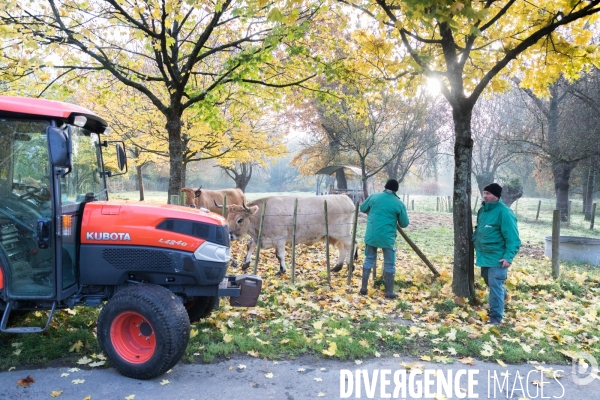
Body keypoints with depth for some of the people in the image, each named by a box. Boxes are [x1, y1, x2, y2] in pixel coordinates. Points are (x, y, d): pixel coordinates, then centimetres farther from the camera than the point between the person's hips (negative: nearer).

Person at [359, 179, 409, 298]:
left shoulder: (373, 197, 2)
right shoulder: (399, 203, -3)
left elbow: (362, 208, 18)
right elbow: (404, 224, 2)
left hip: (371, 235, 3)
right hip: (387, 238, -3)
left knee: (369, 260, 16)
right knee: (389, 264, 9)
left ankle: (363, 288, 19)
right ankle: (389, 292, 14)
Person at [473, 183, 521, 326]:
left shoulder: (504, 212, -17)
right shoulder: (482, 210, 8)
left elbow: (512, 238, -19)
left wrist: (508, 256, -25)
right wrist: (474, 241, 12)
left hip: (497, 257, -8)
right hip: (484, 255, 8)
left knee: (495, 285, -7)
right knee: (489, 282, 23)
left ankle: (496, 317, 2)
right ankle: (503, 294, 52)